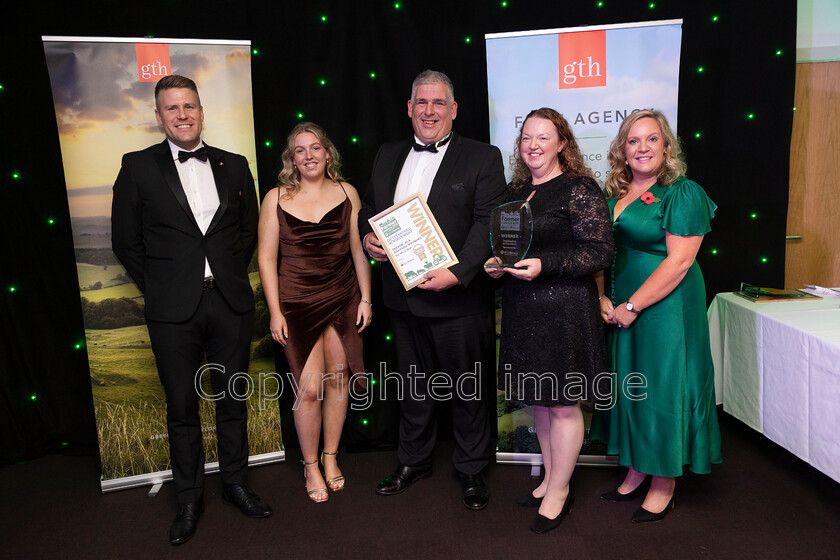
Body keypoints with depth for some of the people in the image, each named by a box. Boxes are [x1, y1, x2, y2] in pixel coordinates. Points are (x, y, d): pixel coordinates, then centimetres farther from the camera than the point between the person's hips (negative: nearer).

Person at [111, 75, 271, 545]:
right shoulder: (138, 167, 1)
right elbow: (126, 240, 3)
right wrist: (158, 288, -1)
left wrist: (233, 273, 6)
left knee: (233, 400, 13)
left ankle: (236, 483, 32)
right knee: (182, 408, 9)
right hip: (173, 311, -2)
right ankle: (190, 498, 27)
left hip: (231, 303, 2)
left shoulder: (234, 166, 7)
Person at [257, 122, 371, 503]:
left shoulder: (346, 192, 6)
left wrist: (366, 298, 4)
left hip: (342, 300, 2)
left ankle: (331, 457, 27)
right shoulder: (276, 198, 1)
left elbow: (359, 249, 7)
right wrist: (275, 312, -4)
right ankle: (310, 465, 17)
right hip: (297, 303, -2)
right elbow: (267, 258, 0)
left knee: (338, 380, 7)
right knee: (310, 387, -4)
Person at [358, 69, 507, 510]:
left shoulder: (482, 158, -4)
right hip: (403, 297, 5)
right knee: (413, 383, 19)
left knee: (468, 387, 9)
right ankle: (413, 460, 38)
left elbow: (489, 223, -12)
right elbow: (369, 206, 20)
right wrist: (367, 235, -3)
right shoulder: (387, 156, 12)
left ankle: (471, 469, 30)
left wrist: (457, 272, -23)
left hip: (459, 298, -4)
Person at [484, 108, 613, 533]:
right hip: (522, 309, 7)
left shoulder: (579, 189, -9)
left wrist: (544, 266, -22)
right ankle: (550, 478, 33)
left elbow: (601, 252, -14)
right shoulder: (515, 191, 12)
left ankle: (559, 491, 21)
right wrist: (496, 265, 1)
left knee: (562, 403, 4)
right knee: (537, 399, 16)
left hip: (564, 310, -7)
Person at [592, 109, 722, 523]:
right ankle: (636, 471, 31)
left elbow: (679, 261, -17)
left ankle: (663, 486, 20)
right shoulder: (613, 195, 9)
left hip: (665, 308, -6)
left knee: (661, 387, 3)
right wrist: (602, 297, -3)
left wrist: (631, 306, -18)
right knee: (628, 385, 14)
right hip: (619, 309, 7)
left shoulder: (683, 193, -10)